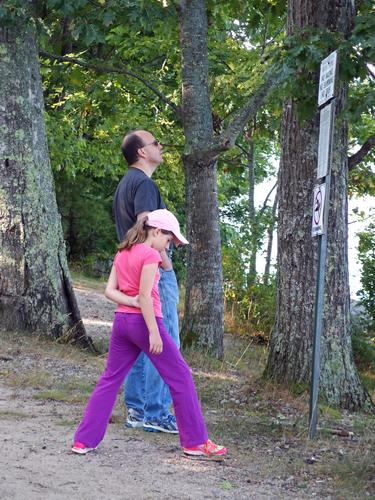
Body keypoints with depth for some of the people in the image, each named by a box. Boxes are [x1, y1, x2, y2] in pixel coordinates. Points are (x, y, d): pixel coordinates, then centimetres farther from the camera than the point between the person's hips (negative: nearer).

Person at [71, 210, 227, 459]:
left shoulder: (122, 253, 11)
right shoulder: (150, 255, -13)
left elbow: (110, 291, 6)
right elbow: (145, 295, -19)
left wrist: (131, 302, -6)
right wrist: (154, 332, -18)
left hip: (122, 320, 7)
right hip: (143, 321, -7)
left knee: (110, 379, 11)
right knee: (181, 377, 3)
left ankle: (84, 440, 6)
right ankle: (196, 441, 6)